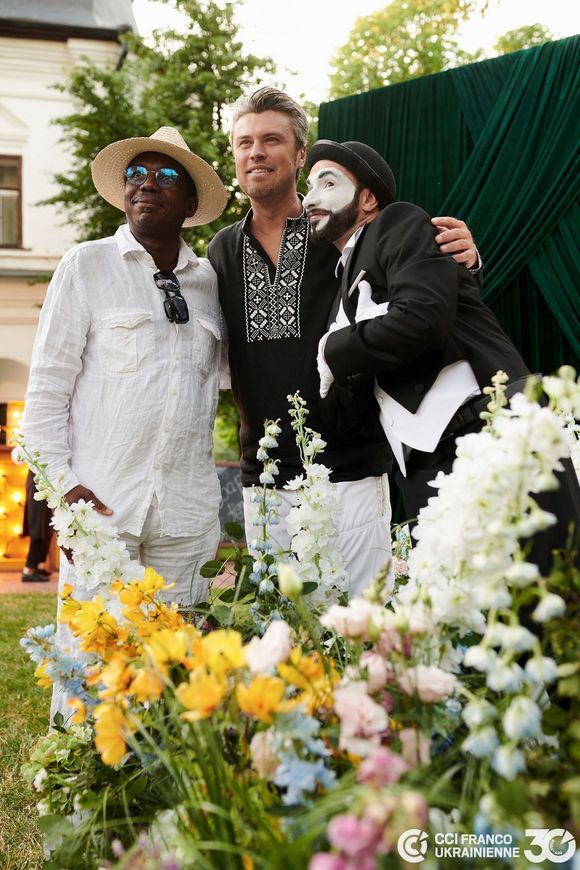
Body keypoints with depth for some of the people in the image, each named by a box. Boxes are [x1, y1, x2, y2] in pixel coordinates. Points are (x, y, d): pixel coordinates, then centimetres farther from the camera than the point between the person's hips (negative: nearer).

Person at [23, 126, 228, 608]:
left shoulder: (208, 280, 12)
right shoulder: (86, 265, 1)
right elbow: (47, 385, -1)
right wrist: (62, 483, -9)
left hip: (188, 512, 3)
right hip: (101, 502, -3)